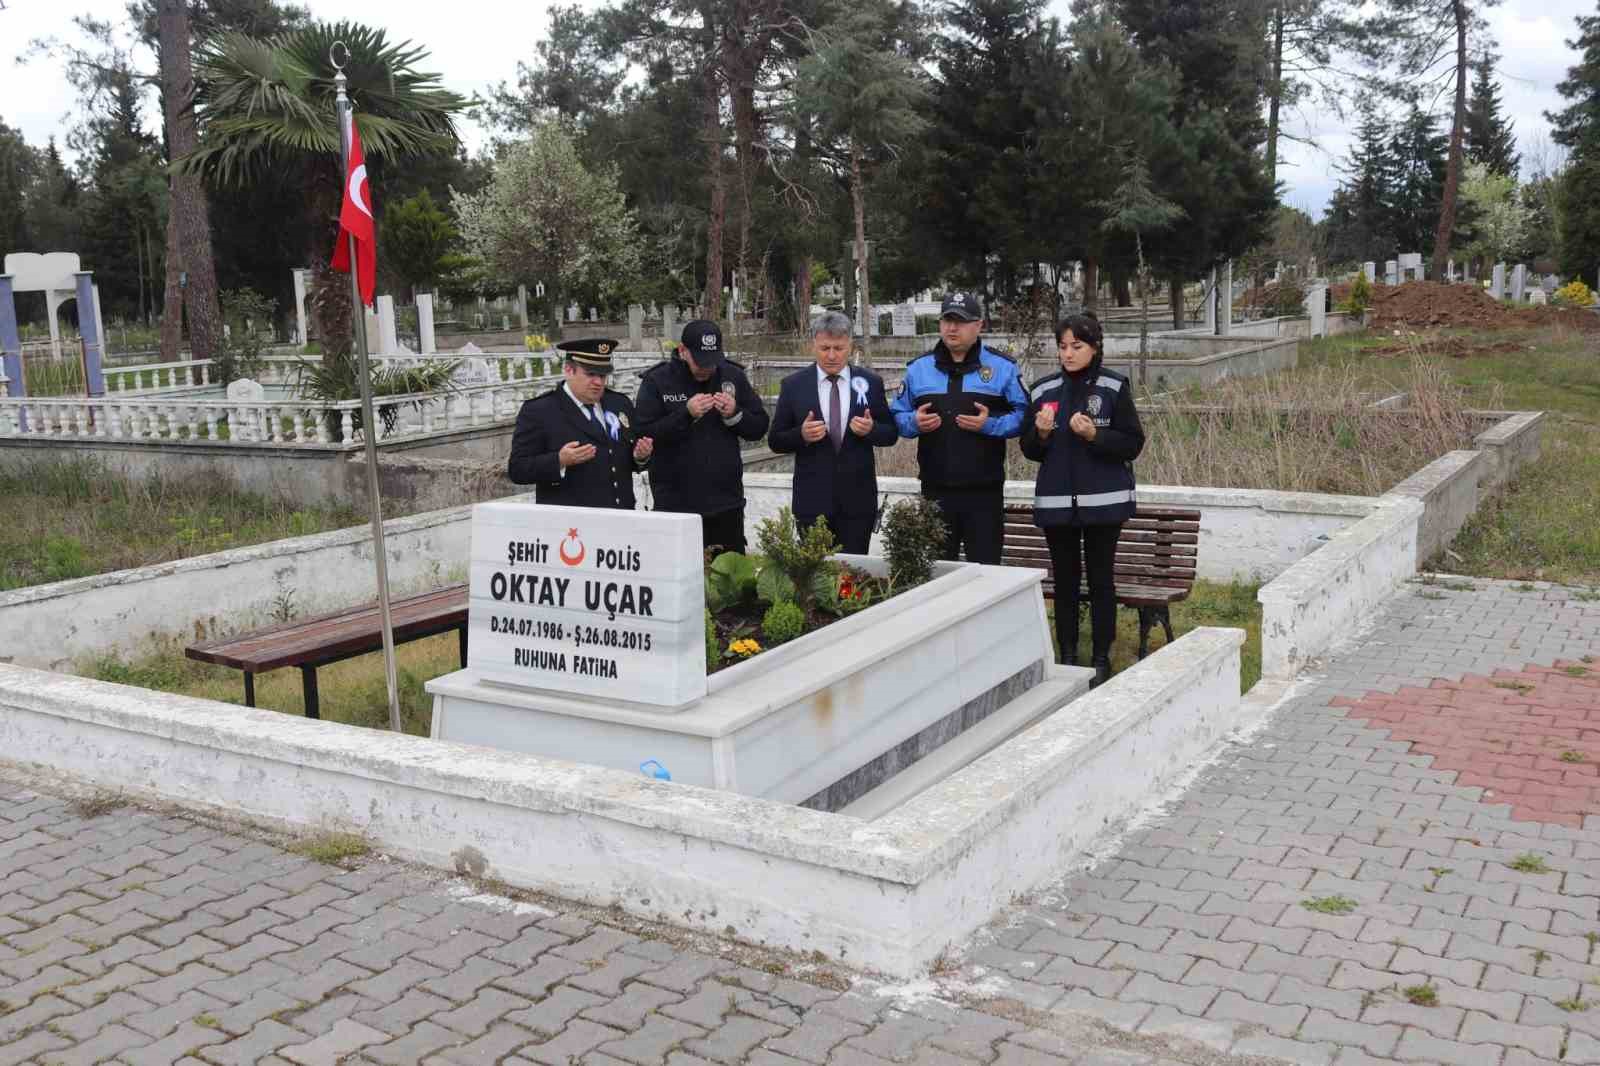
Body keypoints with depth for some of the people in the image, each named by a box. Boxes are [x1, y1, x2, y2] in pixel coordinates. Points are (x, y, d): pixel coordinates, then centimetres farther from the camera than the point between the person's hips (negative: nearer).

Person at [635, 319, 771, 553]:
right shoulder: (657, 381, -2)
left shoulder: (733, 376, 7)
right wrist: (686, 414, -19)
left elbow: (759, 428, 9)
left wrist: (735, 414, -11)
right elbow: (643, 435, -10)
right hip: (675, 504, -3)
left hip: (726, 503, 3)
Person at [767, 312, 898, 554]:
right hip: (812, 500, 0)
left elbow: (891, 434, 9)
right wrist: (801, 435, -16)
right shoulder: (793, 386, 2)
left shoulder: (870, 383, 4)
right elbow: (775, 441, 5)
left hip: (858, 499, 1)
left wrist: (871, 429, -13)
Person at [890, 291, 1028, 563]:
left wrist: (990, 424, -17)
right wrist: (915, 422, -8)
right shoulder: (918, 368, 9)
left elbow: (1022, 415, -1)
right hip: (935, 490, 3)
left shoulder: (1002, 367, 1)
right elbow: (898, 415, 13)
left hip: (984, 491, -2)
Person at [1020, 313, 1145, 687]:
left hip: (1103, 501, -3)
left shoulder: (1114, 387, -3)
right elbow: (1028, 449, 11)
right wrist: (1041, 434, -10)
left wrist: (1094, 435, -18)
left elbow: (1133, 444, -4)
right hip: (1056, 501, 3)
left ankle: (1101, 658, 14)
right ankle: (1067, 657, 17)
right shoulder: (1043, 390, 6)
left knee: (1100, 579, 4)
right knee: (1064, 580, 8)